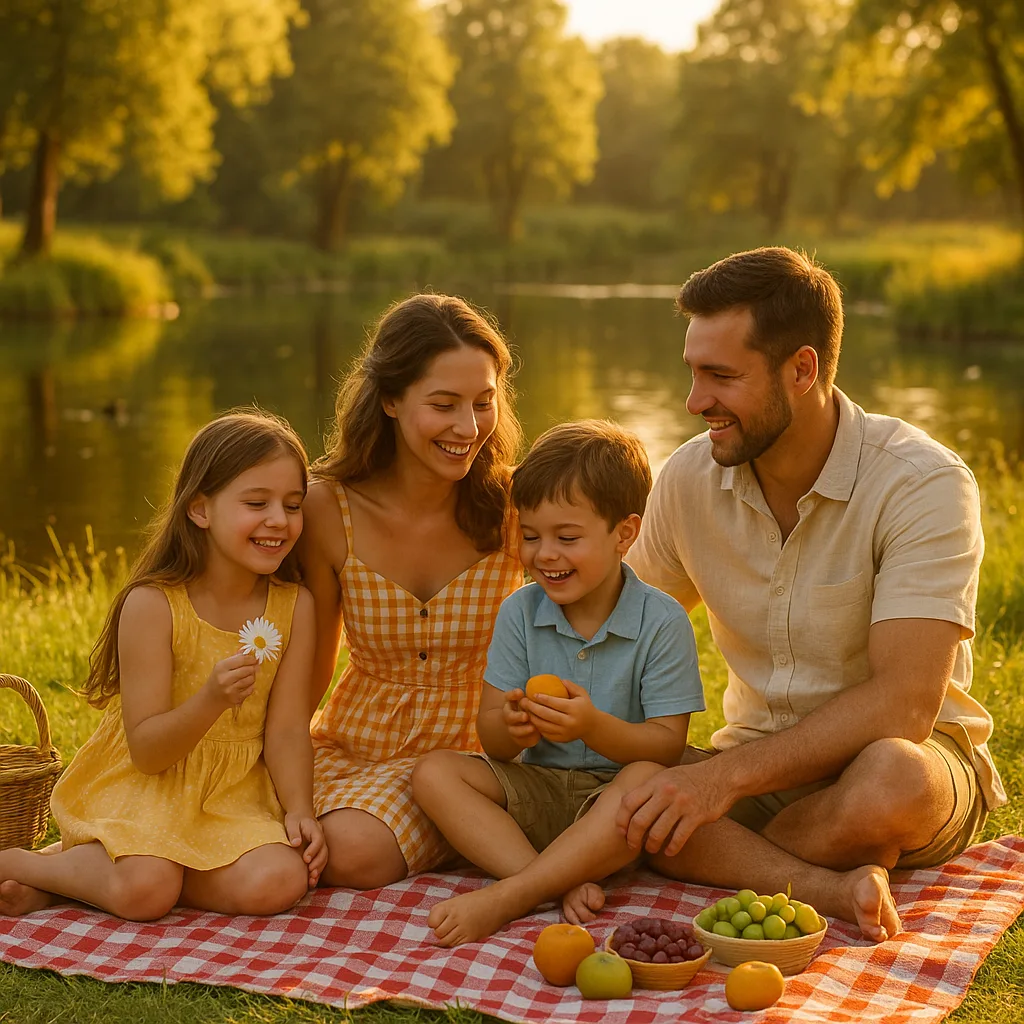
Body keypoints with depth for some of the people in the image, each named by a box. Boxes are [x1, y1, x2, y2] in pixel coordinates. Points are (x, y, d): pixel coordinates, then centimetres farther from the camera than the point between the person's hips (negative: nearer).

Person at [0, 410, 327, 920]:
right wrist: (210, 701, -33)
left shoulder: (294, 606, -2)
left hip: (235, 791, 5)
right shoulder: (152, 605, -14)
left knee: (278, 882, -25)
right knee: (145, 890, -32)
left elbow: (286, 730, -2)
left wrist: (299, 811, -18)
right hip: (142, 784, -4)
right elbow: (146, 750, -15)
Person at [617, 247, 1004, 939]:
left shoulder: (924, 484, -18)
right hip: (761, 763, 5)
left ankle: (727, 866, -16)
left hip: (914, 758, -4)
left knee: (890, 779, -41)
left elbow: (902, 705, -27)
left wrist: (728, 776, -33)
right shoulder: (690, 477, -2)